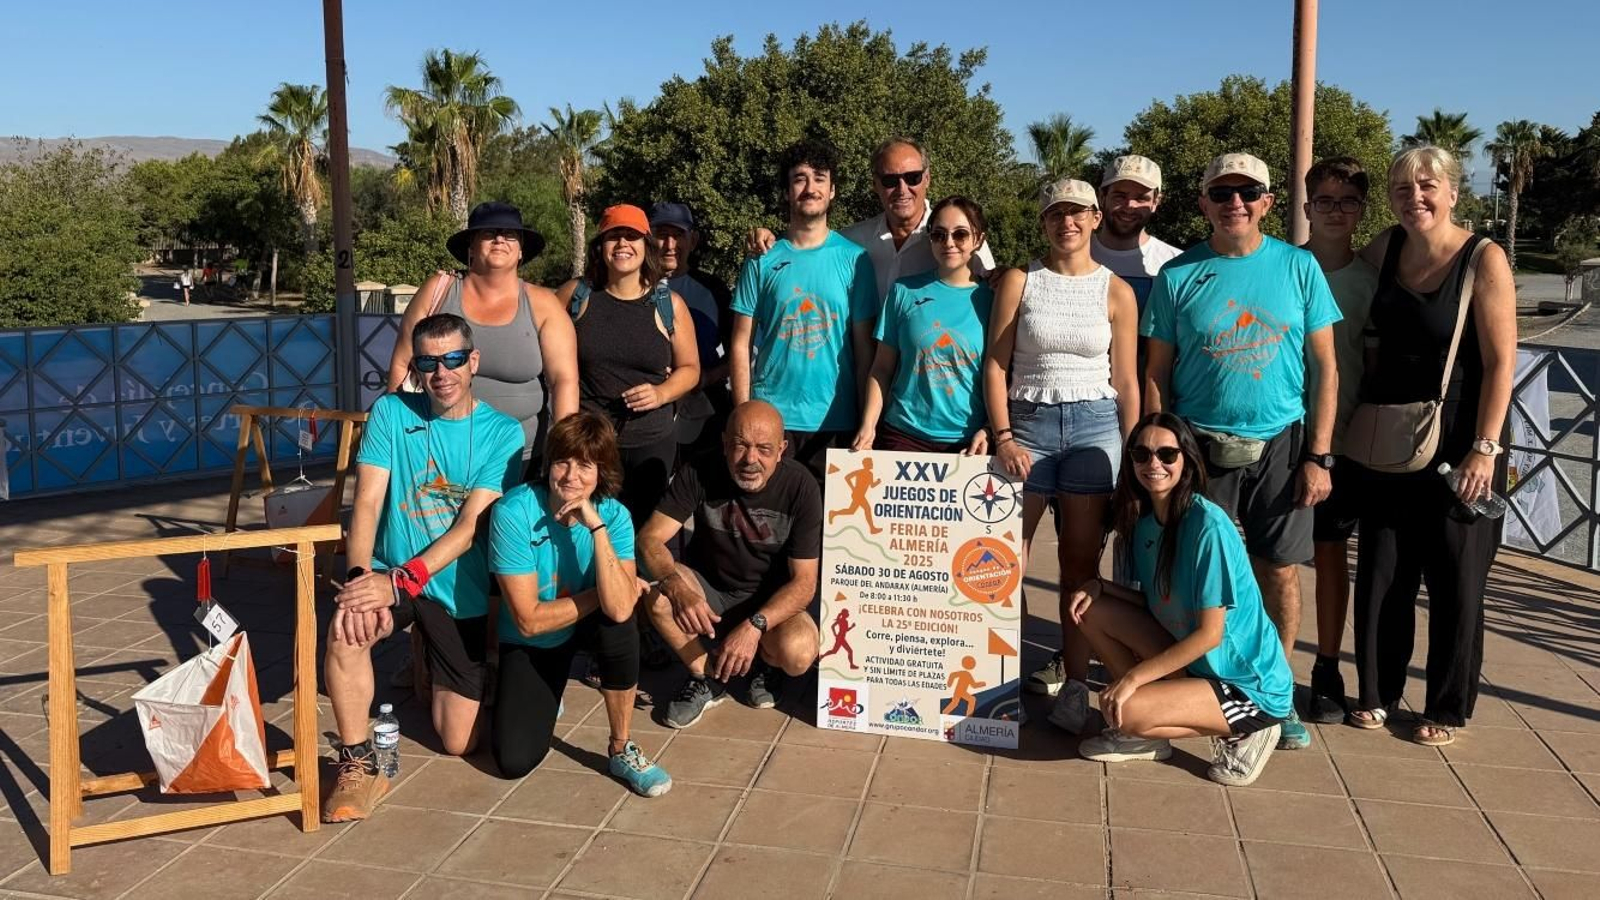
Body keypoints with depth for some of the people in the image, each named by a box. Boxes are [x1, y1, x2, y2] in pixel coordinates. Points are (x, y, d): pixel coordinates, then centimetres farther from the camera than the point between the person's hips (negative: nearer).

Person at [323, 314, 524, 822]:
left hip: (461, 591, 0)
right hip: (391, 574, 0)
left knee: (458, 742, 4)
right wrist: (360, 578, -30)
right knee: (345, 631, -36)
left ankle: (438, 675, 39)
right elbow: (368, 502, -14)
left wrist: (401, 581, -29)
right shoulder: (391, 413, -6)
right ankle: (358, 767, -17)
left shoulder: (502, 433, -10)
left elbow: (470, 526, -17)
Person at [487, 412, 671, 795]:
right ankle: (542, 697, 26)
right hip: (528, 643, 0)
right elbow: (529, 620, -25)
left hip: (588, 626, 1)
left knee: (617, 617, -35)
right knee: (514, 761, -12)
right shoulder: (514, 512, -26)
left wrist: (597, 527, -38)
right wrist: (601, 594, -21)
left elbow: (619, 608, -37)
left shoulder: (614, 515, -20)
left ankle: (621, 750, -15)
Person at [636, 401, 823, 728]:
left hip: (772, 600, -1)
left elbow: (804, 582, -19)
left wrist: (755, 625, -36)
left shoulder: (801, 487, -20)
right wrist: (678, 588, -40)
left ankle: (766, 663, 6)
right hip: (708, 588, 2)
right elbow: (650, 538, -19)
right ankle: (706, 677, -4)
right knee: (658, 594, -31)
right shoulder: (700, 473, -17)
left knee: (797, 653, -33)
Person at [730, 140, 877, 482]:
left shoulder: (854, 259, 4)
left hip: (837, 421, 0)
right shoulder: (762, 261, 4)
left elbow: (864, 349, 3)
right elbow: (742, 344, 4)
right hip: (771, 418, 0)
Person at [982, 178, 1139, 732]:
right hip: (1028, 422, 0)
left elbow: (1126, 381, 7)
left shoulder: (1116, 292, 6)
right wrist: (1003, 436, -9)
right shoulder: (1019, 282, 4)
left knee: (1080, 564, 3)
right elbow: (995, 364, 1)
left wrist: (1133, 455, 4)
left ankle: (1074, 683, 9)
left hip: (1094, 424, 1)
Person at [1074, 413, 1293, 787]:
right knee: (1092, 610, -3)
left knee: (1122, 709, -26)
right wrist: (1099, 586, -6)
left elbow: (1210, 634, -22)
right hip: (1194, 660, 8)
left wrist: (1134, 677, -20)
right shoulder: (1145, 521, 1)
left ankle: (1239, 733, -2)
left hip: (1251, 686, -8)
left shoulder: (1208, 525, -23)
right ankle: (1143, 733, 8)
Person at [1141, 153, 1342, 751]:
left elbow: (1325, 368, 2)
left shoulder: (1299, 268, 2)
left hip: (1280, 444, 0)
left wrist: (1318, 455, -4)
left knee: (1279, 571, 6)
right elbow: (1156, 375, 3)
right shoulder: (1178, 276, 1)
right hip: (1200, 446, 0)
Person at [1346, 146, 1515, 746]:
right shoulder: (1385, 250, 4)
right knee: (1380, 574, 10)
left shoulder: (1483, 260, -10)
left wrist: (1484, 449, -19)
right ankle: (1378, 692, 25)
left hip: (1458, 445, -4)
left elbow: (1501, 361, -13)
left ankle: (1448, 709, 20)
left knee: (1456, 580, 6)